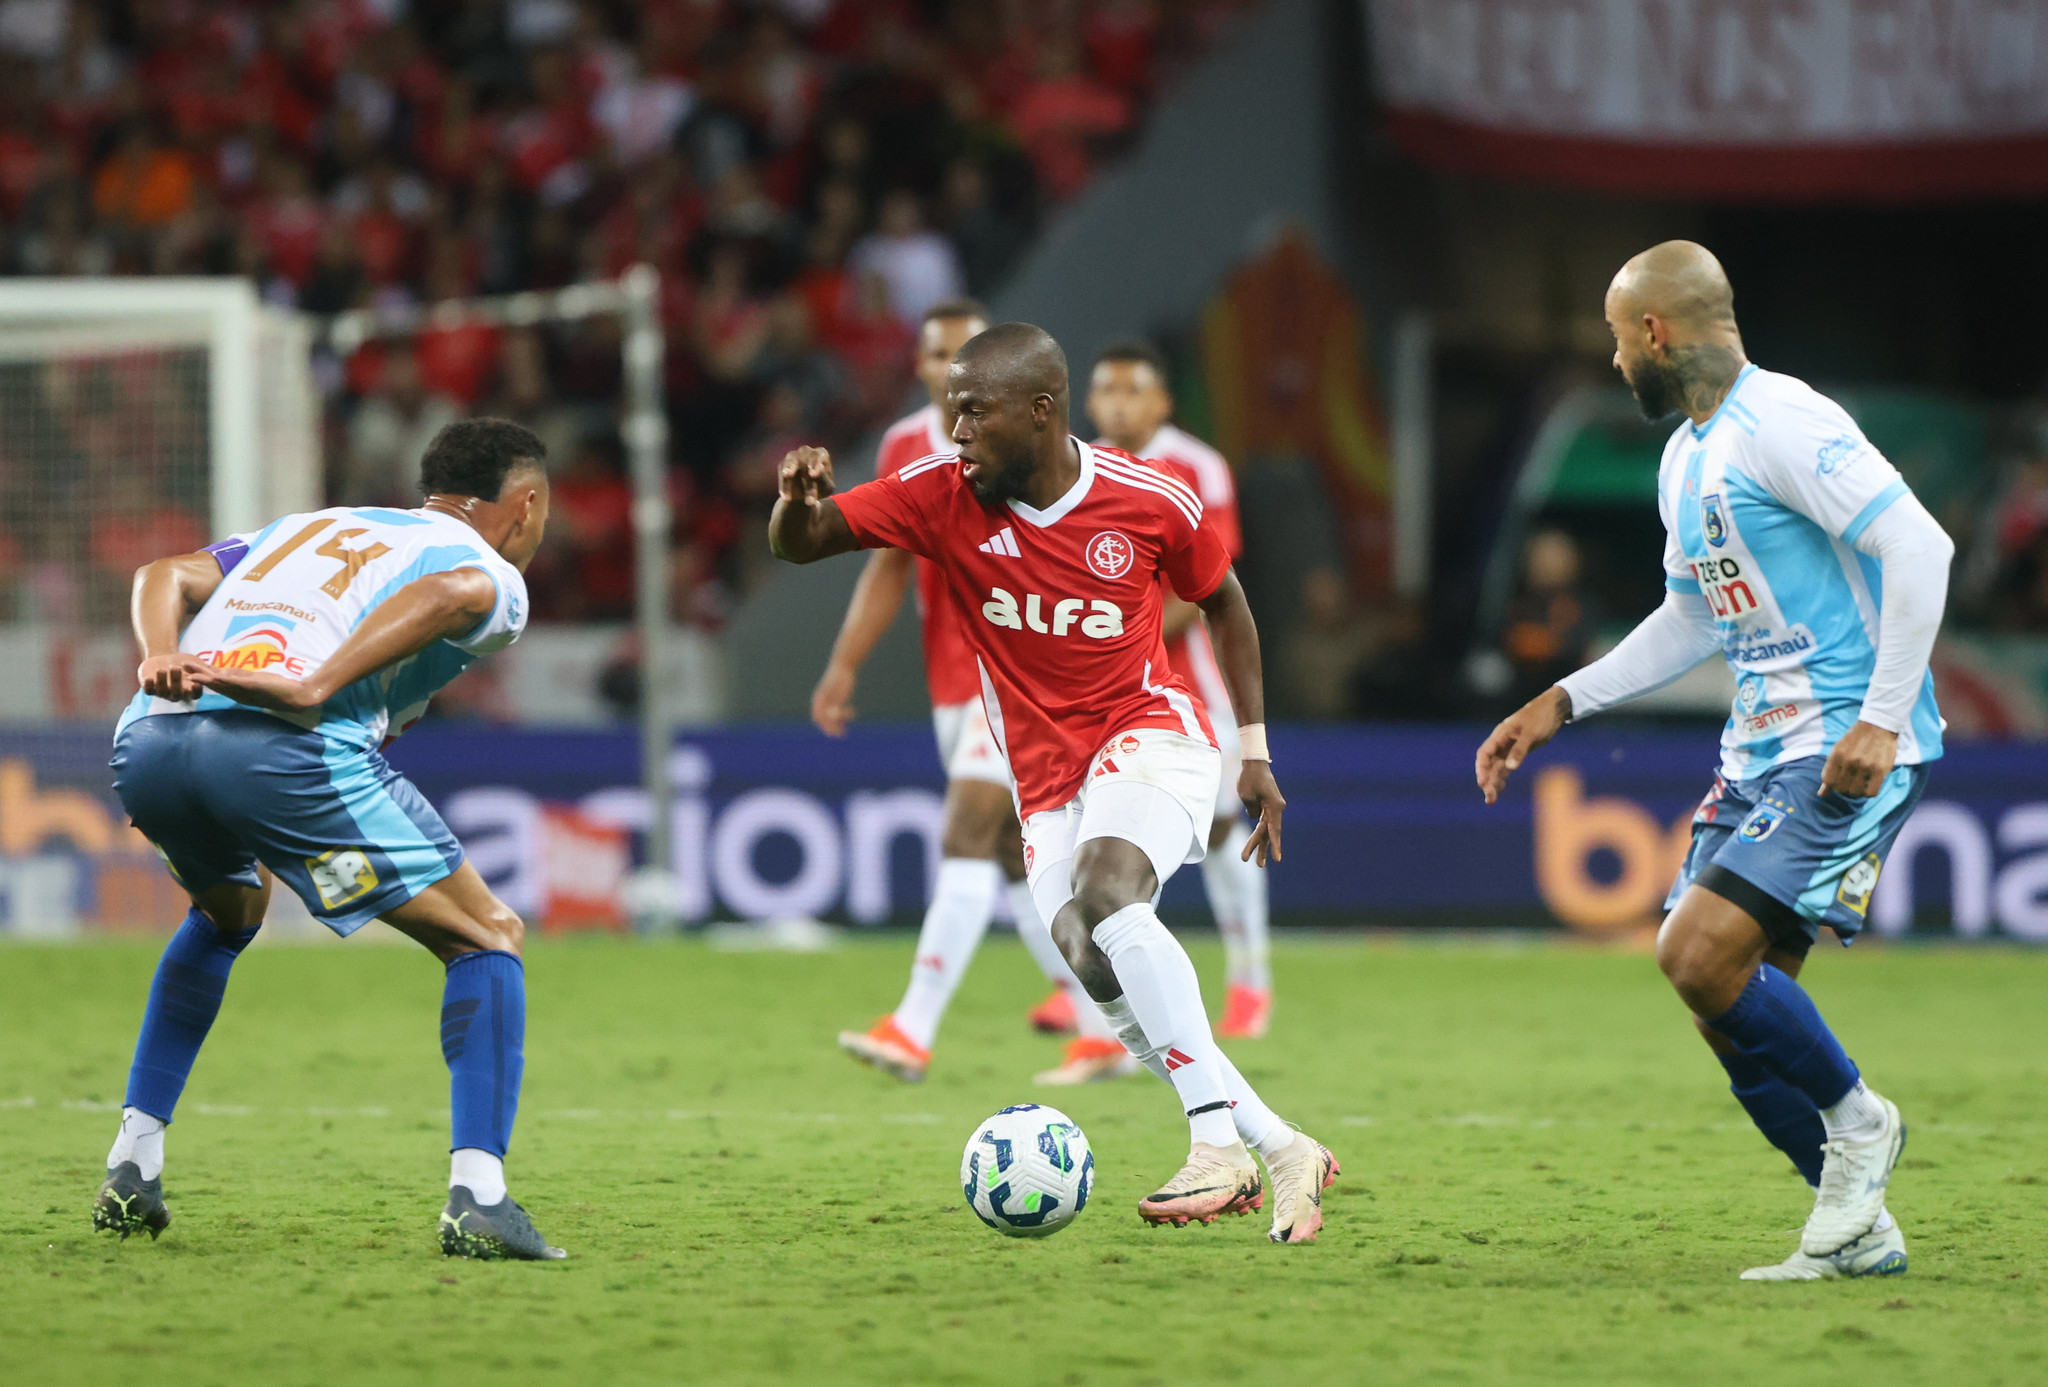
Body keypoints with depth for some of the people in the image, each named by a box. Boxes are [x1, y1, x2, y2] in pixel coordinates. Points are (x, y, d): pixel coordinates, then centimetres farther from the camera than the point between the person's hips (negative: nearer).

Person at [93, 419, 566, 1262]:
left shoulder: (313, 525, 35)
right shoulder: (498, 577, 17)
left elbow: (168, 576, 20)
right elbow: (450, 592, -9)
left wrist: (160, 661, 3)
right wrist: (313, 688, -15)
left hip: (146, 742, 6)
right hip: (285, 749, -6)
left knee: (228, 913, 38)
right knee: (487, 940, 9)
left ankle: (132, 1163, 33)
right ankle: (477, 1197, -6)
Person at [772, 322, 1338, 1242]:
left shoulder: (1150, 502, -12)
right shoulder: (941, 496, -8)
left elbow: (1221, 599, 7)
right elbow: (798, 545, -7)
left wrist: (1255, 753, 8)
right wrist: (798, 499, -32)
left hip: (1147, 732, -4)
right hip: (1049, 777, 4)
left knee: (1102, 889, -33)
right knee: (1105, 981, -6)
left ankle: (1217, 1142, -34)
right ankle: (1284, 1152, 7)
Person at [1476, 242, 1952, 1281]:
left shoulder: (1786, 426, -15)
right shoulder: (1684, 459, 16)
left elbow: (1919, 546, -22)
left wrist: (1881, 719, -24)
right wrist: (1561, 704, 22)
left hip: (1851, 749, -9)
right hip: (1763, 748, 10)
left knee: (1702, 952, -21)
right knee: (1732, 1010, 3)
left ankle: (1854, 1121, 1)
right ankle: (1857, 1229, 11)